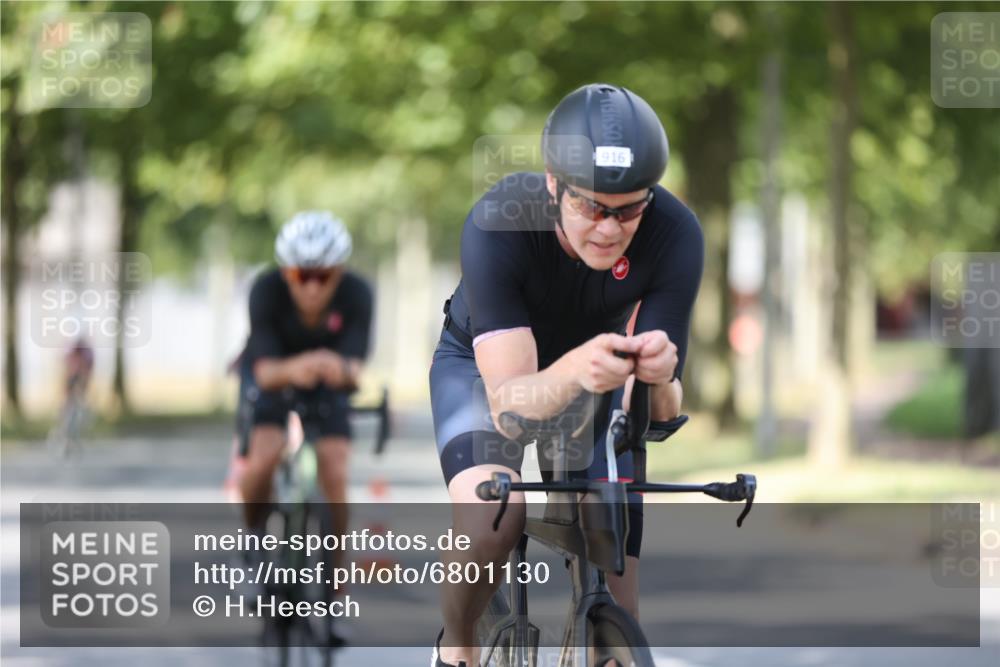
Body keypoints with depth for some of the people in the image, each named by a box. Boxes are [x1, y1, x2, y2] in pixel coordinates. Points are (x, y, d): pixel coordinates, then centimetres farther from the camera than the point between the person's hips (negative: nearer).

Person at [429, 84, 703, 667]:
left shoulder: (674, 235, -32)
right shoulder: (498, 225, -37)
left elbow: (656, 415, -32)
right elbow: (508, 404, -41)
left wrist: (659, 379, -56)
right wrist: (575, 371, -63)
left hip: (593, 381, 2)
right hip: (485, 365, -2)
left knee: (617, 612, -6)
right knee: (491, 517, -32)